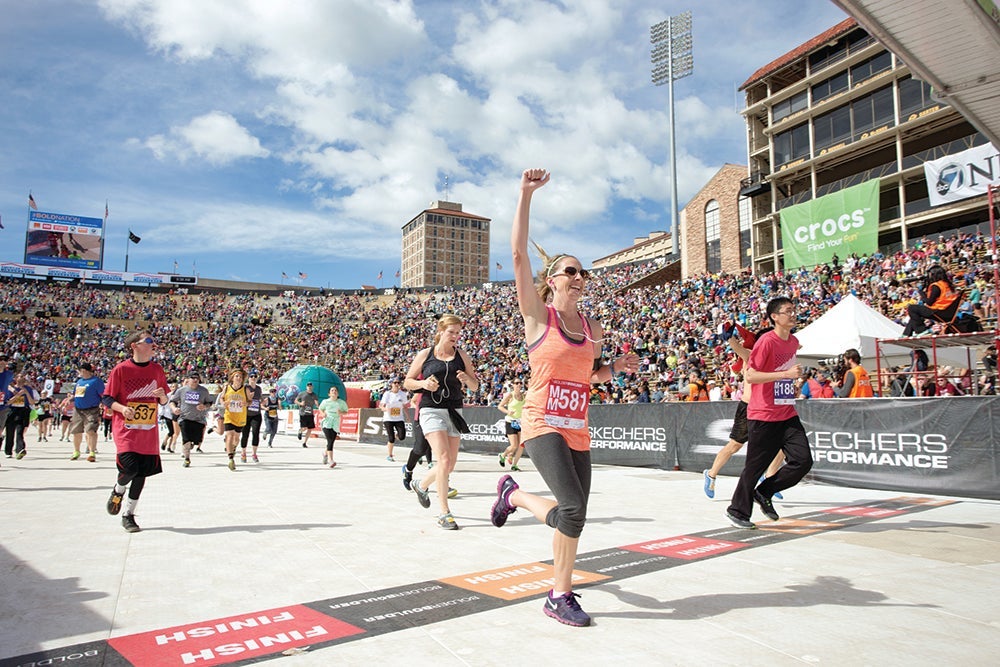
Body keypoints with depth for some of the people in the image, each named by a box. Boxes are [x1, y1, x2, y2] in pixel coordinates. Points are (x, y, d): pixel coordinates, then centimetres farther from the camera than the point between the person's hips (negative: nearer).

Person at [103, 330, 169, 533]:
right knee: (130, 468, -17)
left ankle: (128, 515, 20)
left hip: (148, 432, 4)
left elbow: (163, 401, 15)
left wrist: (162, 396, -8)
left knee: (142, 473, 4)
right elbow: (106, 398, -2)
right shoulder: (121, 369, -6)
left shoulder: (157, 369, 7)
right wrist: (122, 408, -20)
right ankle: (118, 491, 19)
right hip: (125, 430, -4)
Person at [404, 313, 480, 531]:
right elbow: (407, 382, 7)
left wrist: (467, 379, -12)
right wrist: (423, 383, -14)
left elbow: (475, 386, 11)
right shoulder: (425, 354, 0)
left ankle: (421, 486, 38)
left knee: (449, 465, 8)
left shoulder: (461, 355, 7)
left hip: (454, 411, 4)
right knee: (444, 460, -17)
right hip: (431, 411, -4)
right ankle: (444, 513, -7)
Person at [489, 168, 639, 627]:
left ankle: (513, 494, 36)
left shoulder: (593, 328, 12)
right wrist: (526, 194, -15)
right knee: (574, 508, -19)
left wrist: (619, 367, 6)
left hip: (577, 430, 6)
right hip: (542, 425, -6)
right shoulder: (538, 314, -3)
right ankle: (560, 597, 3)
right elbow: (519, 254, -13)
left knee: (573, 514, 8)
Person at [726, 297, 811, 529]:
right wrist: (786, 374, -24)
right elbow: (750, 376, -21)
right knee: (755, 466, 1)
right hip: (763, 416, -7)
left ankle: (763, 493, 17)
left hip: (787, 415, 7)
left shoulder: (794, 342, 11)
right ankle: (737, 511, 18)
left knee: (803, 461, -3)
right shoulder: (767, 341, -14)